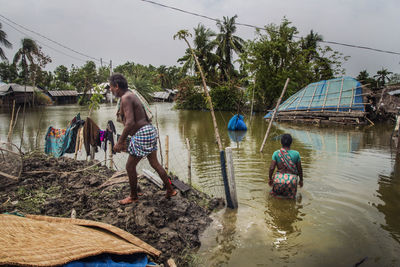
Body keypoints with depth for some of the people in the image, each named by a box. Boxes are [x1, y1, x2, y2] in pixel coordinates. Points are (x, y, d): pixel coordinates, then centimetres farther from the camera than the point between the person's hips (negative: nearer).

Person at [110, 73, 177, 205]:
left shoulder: (126, 98, -14)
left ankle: (133, 196, 20)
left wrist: (120, 141, -18)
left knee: (130, 166, 4)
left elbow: (130, 123, -25)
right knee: (154, 163, 17)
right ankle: (170, 190, 26)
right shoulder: (132, 96, 17)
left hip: (142, 134, -10)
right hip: (150, 130, 10)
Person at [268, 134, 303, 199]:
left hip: (279, 179, 0)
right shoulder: (296, 154, -3)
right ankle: (288, 194, -5)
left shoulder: (276, 153, -5)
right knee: (291, 196, 23)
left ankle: (277, 193, -2)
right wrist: (301, 180, 19)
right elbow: (299, 169, 3)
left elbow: (271, 168, -7)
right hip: (291, 180, 0)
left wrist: (270, 179, 10)